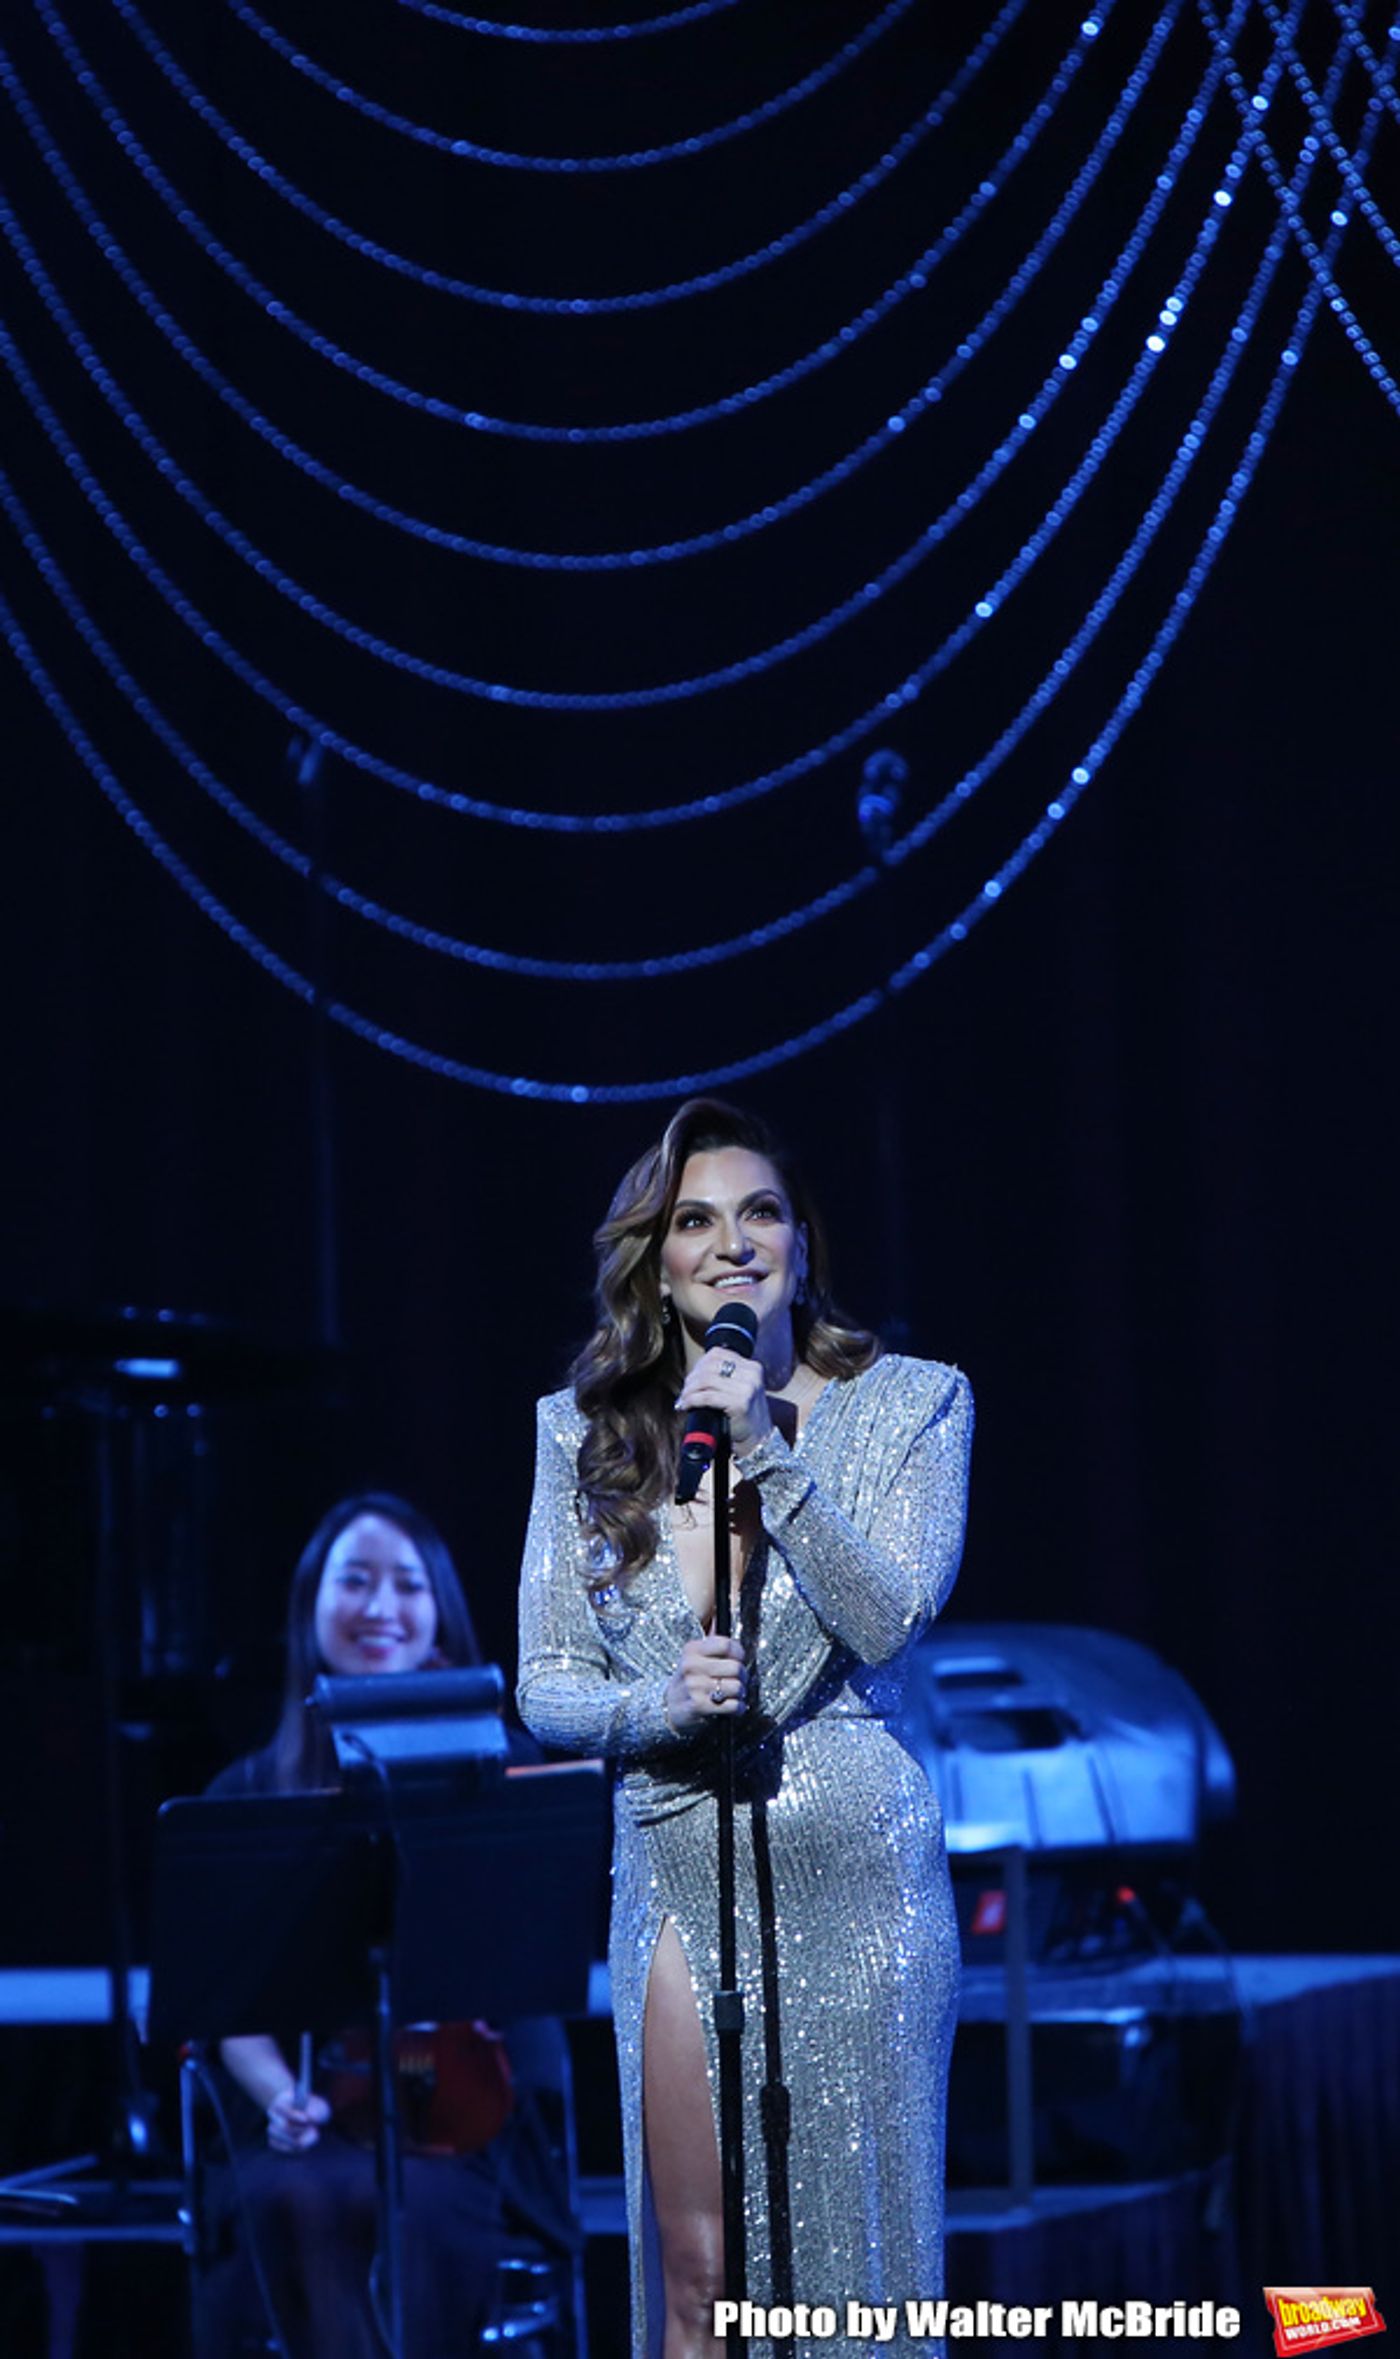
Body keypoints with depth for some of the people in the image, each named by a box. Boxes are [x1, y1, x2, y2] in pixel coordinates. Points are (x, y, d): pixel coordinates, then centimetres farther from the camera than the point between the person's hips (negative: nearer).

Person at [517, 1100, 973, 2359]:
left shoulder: (913, 1403, 2)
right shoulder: (585, 1431, 7)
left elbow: (888, 1618, -11)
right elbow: (545, 1688, 5)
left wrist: (766, 1447, -18)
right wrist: (659, 1706, -16)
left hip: (853, 1871, -1)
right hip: (678, 1868, 1)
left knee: (853, 2254, 3)